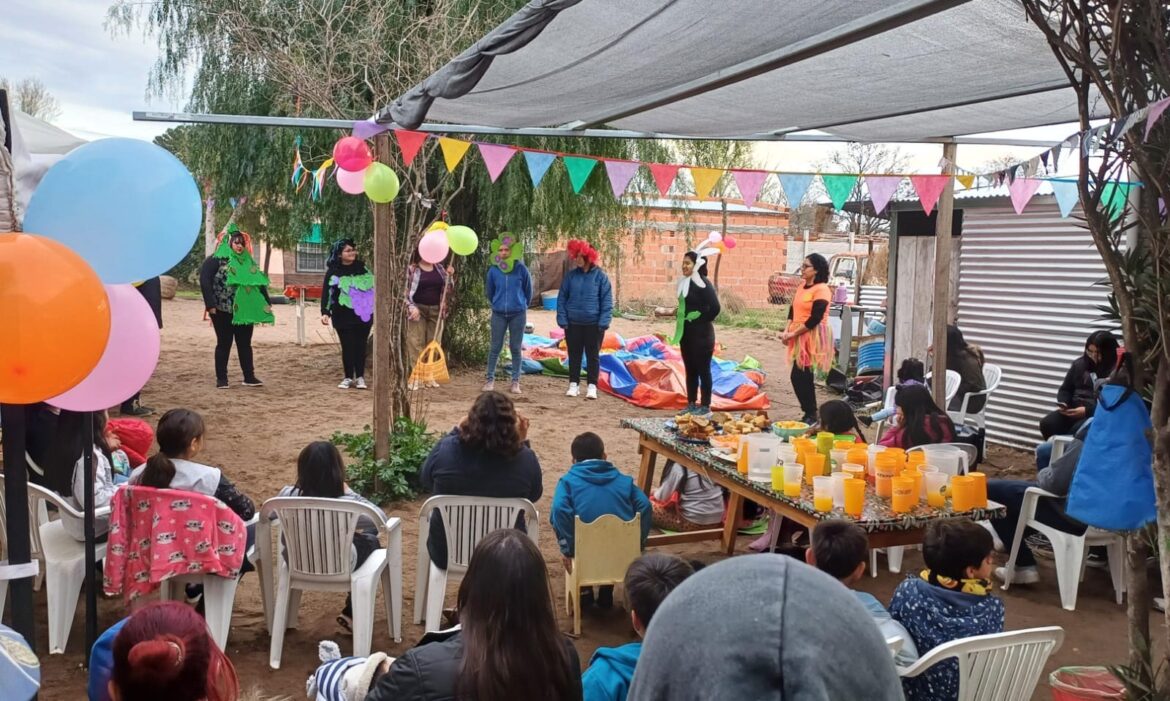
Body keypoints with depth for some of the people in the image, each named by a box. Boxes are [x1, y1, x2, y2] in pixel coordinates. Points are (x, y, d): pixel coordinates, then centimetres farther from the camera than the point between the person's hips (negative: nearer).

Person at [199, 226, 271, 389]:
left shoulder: (247, 261, 13)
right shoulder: (217, 259, -6)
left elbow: (258, 282, 17)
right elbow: (204, 280, -12)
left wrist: (267, 302, 12)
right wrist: (210, 304, -18)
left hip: (244, 311, 5)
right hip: (223, 310, -5)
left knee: (245, 344, 8)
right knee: (224, 344, 3)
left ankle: (249, 377, 13)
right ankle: (221, 378, 12)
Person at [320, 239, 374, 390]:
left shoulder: (362, 267, 8)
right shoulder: (333, 271, 0)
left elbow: (374, 287, 14)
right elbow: (326, 292, -4)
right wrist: (325, 312, -15)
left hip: (363, 315, 2)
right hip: (343, 316, -2)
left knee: (360, 346, 4)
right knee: (347, 347, 1)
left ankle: (360, 377, 13)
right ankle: (348, 378, 12)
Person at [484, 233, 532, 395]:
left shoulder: (521, 269, -8)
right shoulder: (493, 270, -4)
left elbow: (528, 290, 6)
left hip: (518, 314, -1)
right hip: (498, 314, 1)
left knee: (516, 348, 5)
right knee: (495, 348, 5)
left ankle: (515, 382, 12)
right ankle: (490, 379, 14)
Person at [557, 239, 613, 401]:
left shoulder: (600, 276, -4)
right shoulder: (570, 275, 3)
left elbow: (607, 300, -4)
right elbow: (562, 298, 5)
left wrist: (604, 321, -11)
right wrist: (562, 318, -3)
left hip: (593, 323, -2)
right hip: (573, 323, 2)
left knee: (593, 355, 5)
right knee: (574, 354, 10)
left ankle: (592, 387, 11)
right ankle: (573, 385, 20)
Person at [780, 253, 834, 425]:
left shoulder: (821, 290, -13)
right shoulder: (803, 286, 13)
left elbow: (815, 319, -18)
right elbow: (793, 309, 14)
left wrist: (793, 333, -14)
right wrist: (787, 330, -1)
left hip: (813, 337, -8)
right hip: (800, 338, 8)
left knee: (799, 376, -8)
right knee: (803, 377, 11)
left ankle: (811, 415, 2)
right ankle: (810, 414, 20)